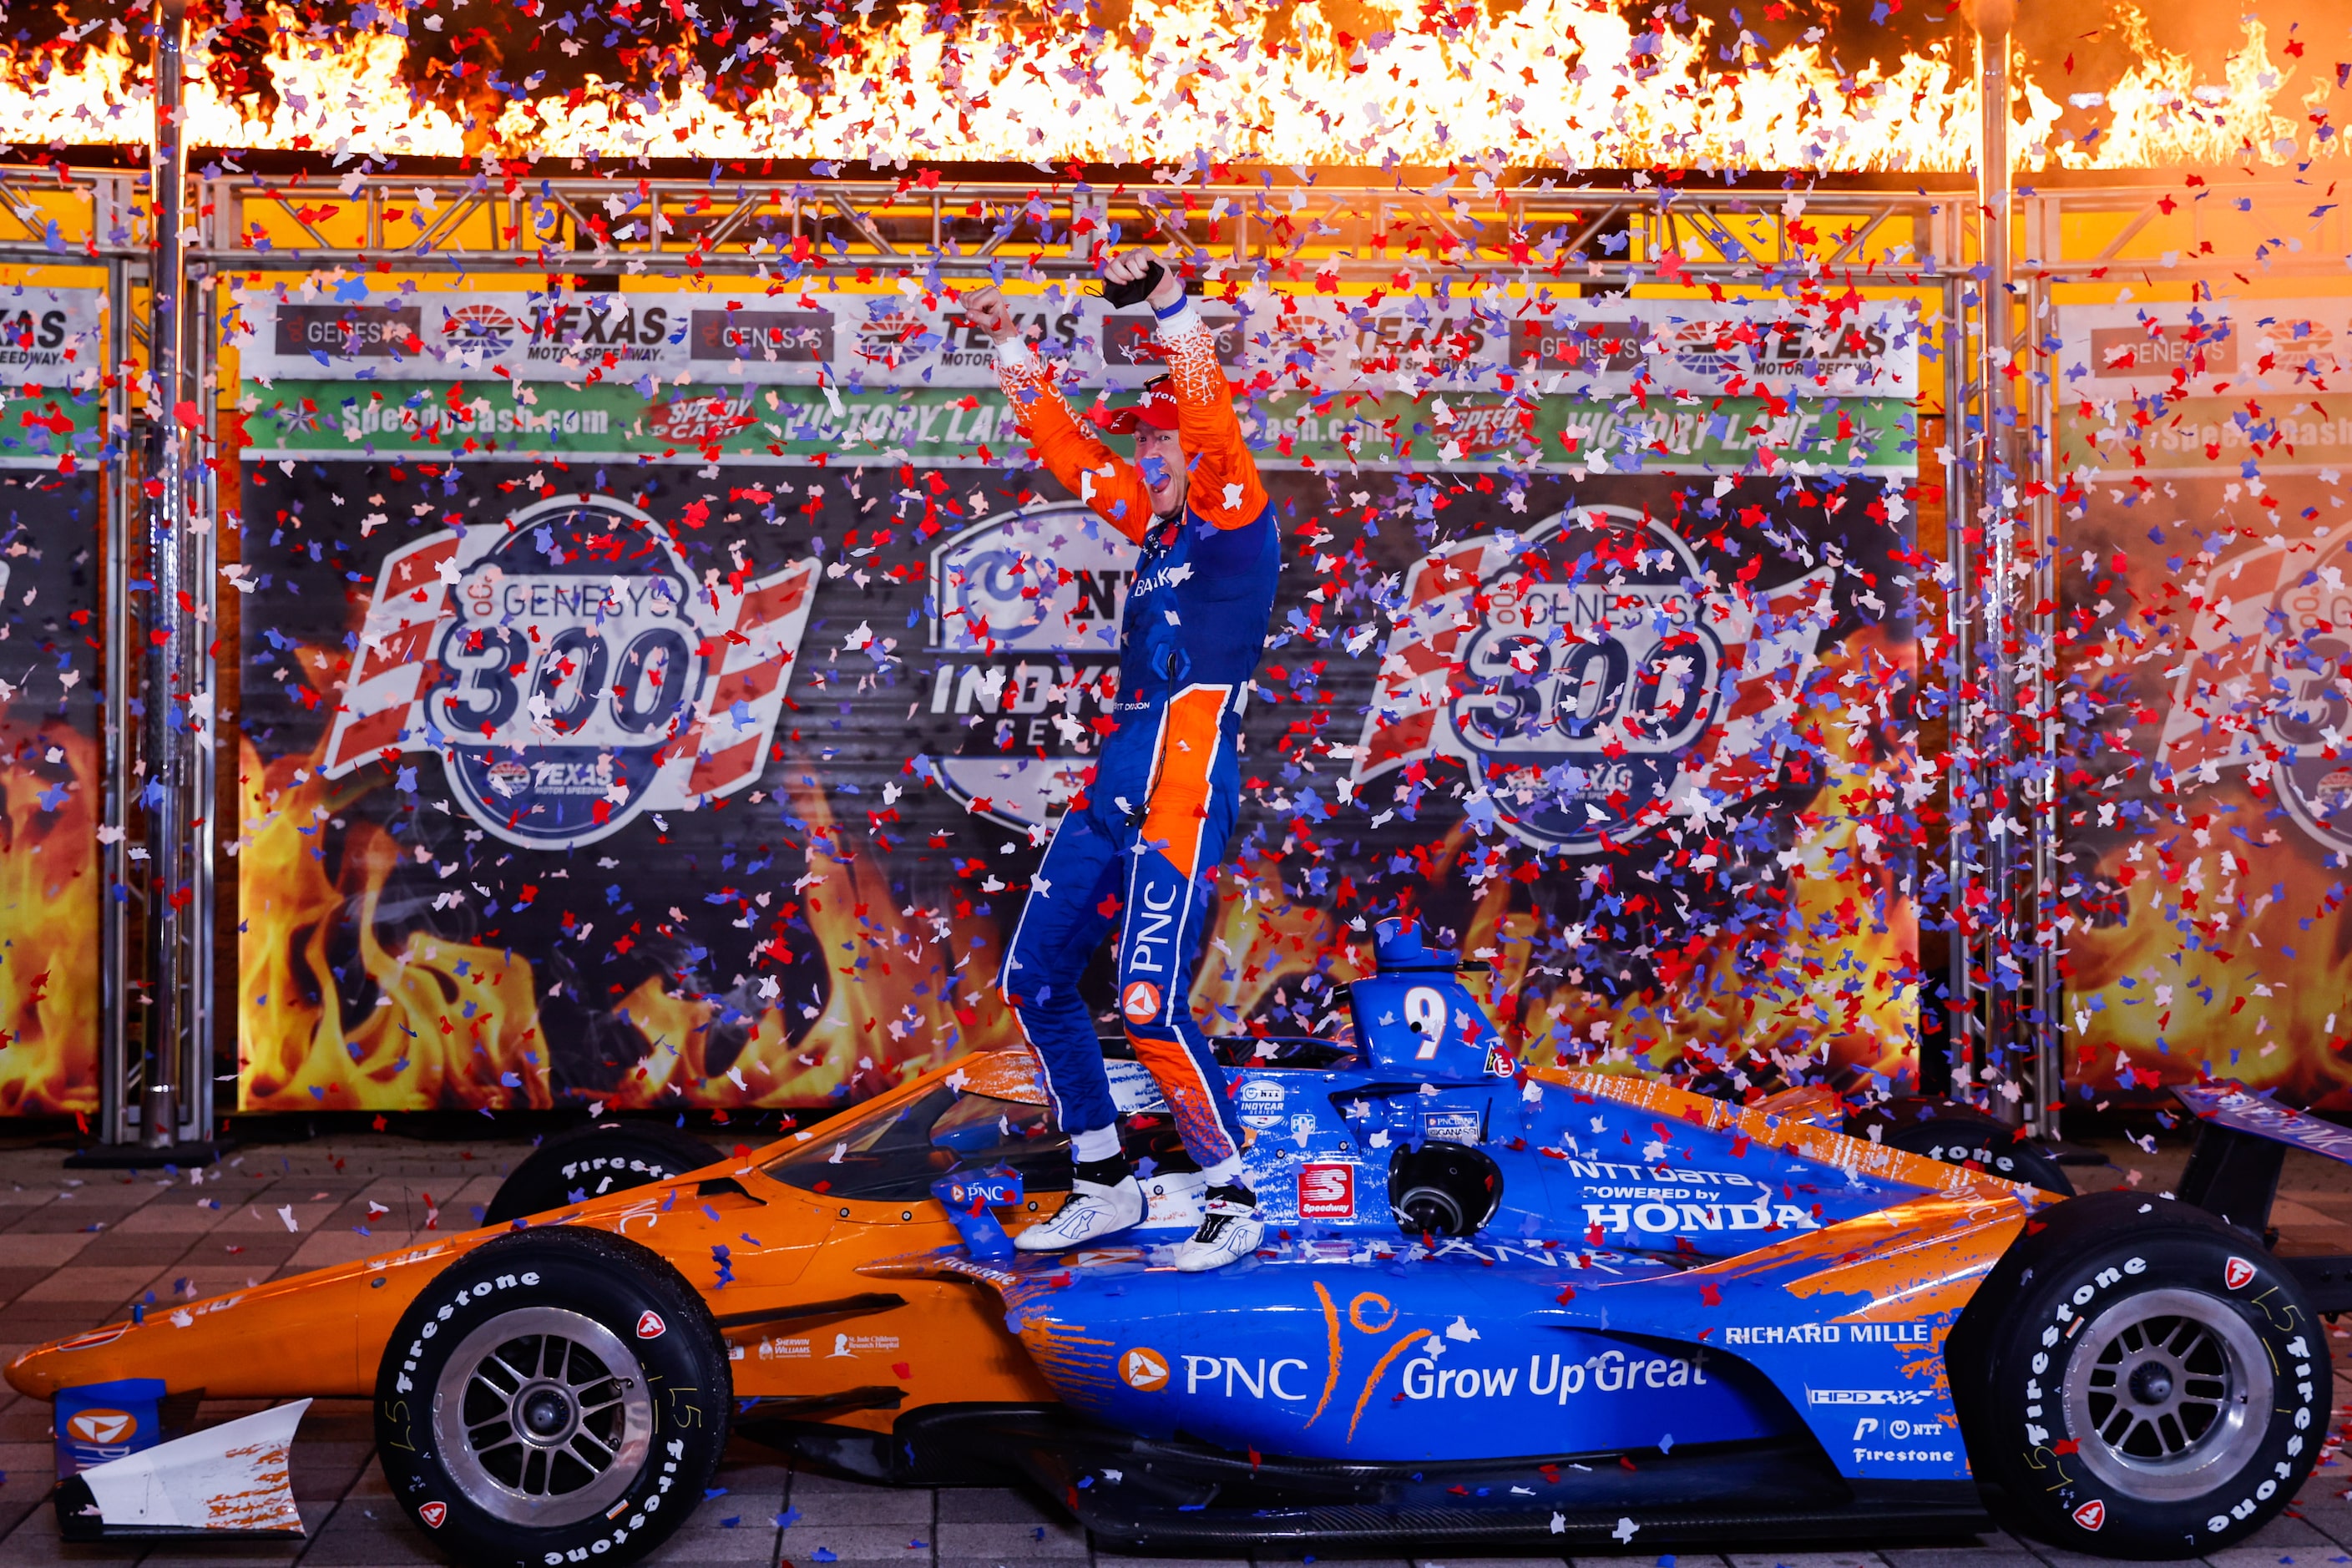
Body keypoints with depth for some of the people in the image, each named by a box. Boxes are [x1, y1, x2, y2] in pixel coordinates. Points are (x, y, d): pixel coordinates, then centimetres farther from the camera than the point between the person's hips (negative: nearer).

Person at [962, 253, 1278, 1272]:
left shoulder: (1236, 522, -1)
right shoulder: (1156, 530, 20)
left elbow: (1214, 423, -18)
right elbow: (1066, 449, 28)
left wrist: (1167, 303, -27)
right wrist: (1009, 347, 28)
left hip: (1186, 779, -9)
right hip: (1117, 779, 9)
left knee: (1151, 1006, -16)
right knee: (1035, 981, 9)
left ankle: (1233, 1198, 0)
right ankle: (1104, 1188, 20)